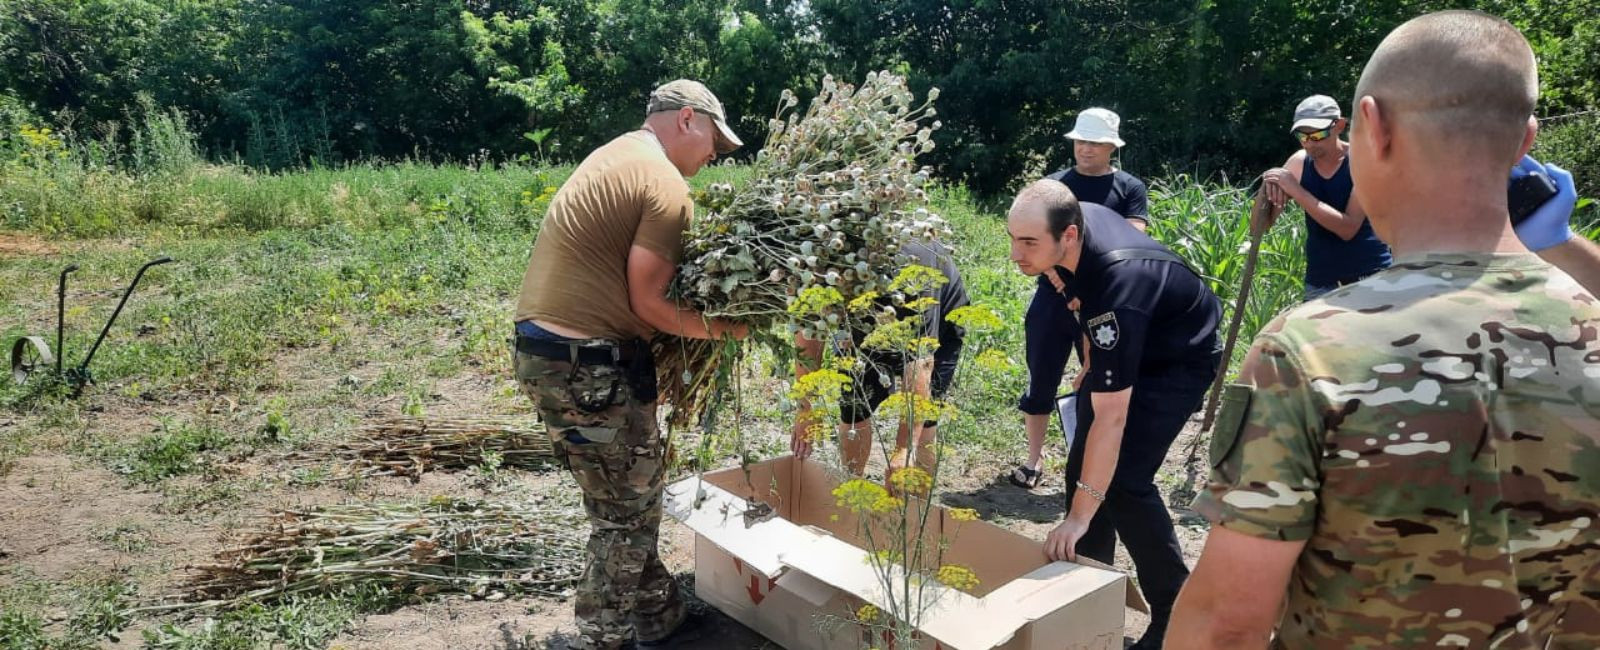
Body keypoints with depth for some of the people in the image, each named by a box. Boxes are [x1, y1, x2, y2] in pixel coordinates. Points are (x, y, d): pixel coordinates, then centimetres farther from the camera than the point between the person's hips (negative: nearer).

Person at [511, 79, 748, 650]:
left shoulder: (614, 157, 18)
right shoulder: (665, 185, -13)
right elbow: (648, 302, -16)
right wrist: (722, 328, -3)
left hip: (547, 349, 10)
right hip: (586, 368, -10)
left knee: (630, 501, 20)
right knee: (626, 514, 3)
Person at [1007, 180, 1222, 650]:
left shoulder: (1117, 285, -41)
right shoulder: (1077, 220, -18)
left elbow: (1111, 416, -41)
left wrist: (1079, 516, -40)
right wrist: (1092, 364, 14)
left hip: (1178, 360, -8)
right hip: (1124, 347, 8)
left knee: (1124, 479, -17)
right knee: (1083, 468, 5)